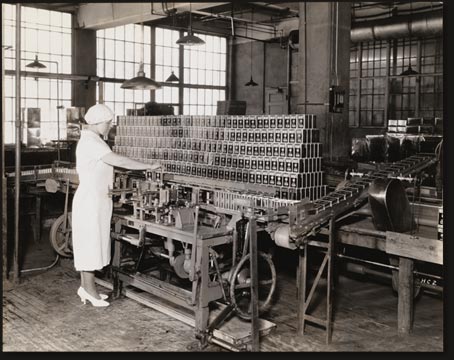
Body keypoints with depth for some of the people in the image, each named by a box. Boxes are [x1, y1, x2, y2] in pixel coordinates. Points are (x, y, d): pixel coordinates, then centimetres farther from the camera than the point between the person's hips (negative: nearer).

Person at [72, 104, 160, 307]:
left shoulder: (92, 140, 14)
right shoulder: (90, 142, -19)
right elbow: (118, 161, -28)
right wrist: (149, 167, -23)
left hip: (96, 199, 10)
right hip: (90, 200, -10)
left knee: (93, 243, 14)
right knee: (90, 243, -2)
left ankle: (86, 287, 22)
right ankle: (89, 289, 8)